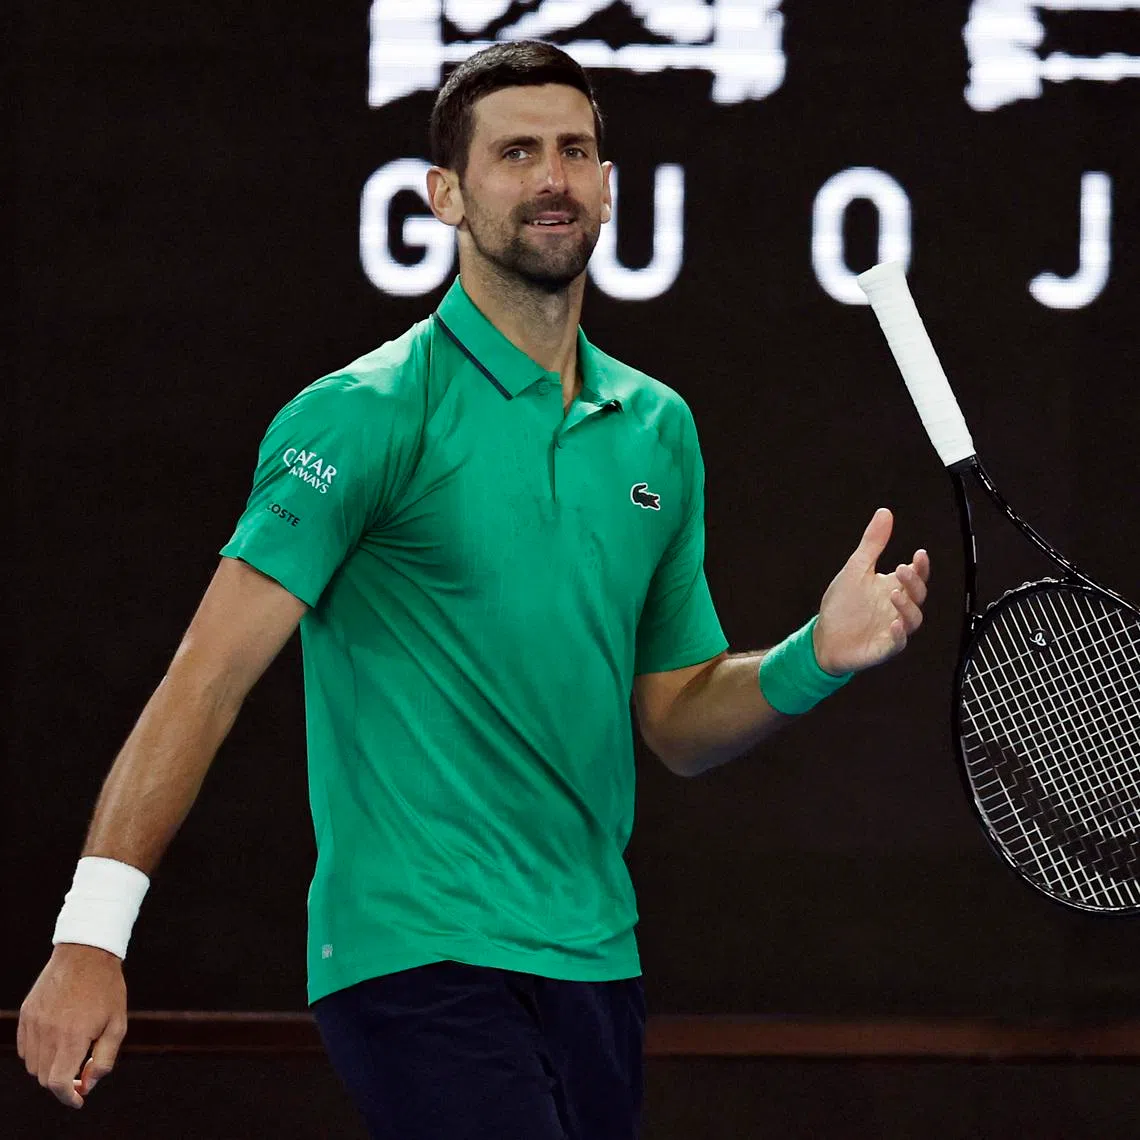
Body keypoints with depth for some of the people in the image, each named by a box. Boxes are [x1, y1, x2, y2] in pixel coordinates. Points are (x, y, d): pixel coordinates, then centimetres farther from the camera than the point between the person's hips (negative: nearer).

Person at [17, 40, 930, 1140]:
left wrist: (817, 656, -1)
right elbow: (210, 675, -15)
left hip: (595, 961, 7)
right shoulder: (367, 415, -8)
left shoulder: (658, 429, 13)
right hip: (417, 960, -7)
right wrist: (90, 933, -24)